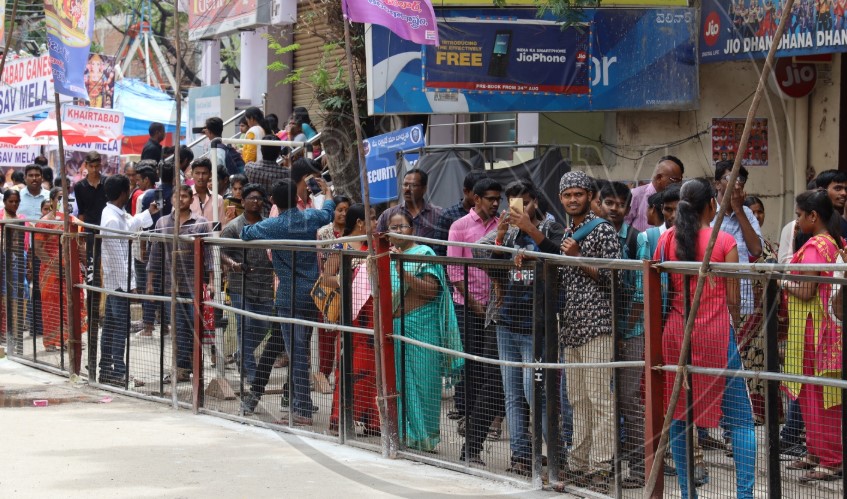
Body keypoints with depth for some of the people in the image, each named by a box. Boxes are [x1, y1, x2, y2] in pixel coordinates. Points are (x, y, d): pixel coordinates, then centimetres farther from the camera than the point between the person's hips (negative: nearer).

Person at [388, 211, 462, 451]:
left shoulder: (424, 254, -2)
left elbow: (432, 290, -15)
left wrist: (404, 273, -22)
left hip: (421, 326, -6)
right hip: (396, 327, 6)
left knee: (422, 380, -3)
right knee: (401, 382, 5)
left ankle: (424, 437, 3)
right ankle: (407, 434, 12)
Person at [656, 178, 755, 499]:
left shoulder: (668, 239, 3)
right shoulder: (724, 241, -6)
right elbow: (733, 298, -3)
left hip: (676, 333, 3)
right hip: (716, 334, -3)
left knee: (678, 415, 10)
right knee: (740, 419, 2)